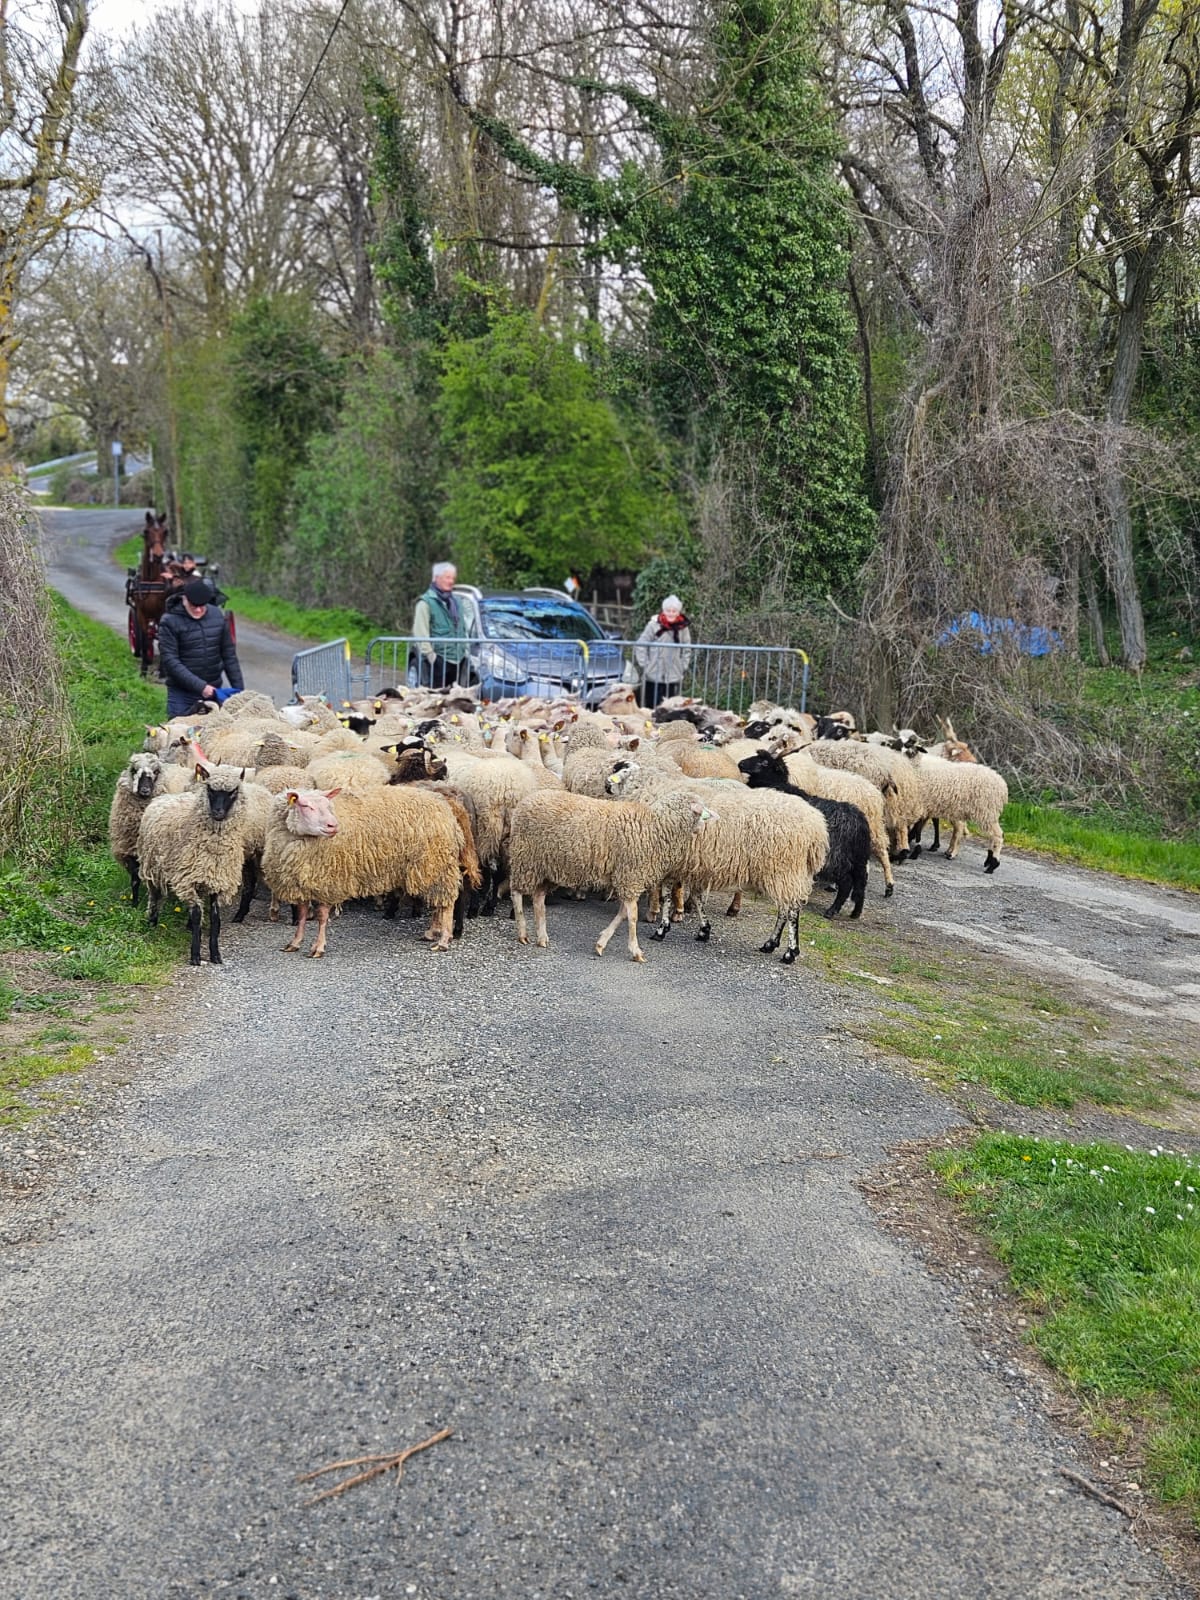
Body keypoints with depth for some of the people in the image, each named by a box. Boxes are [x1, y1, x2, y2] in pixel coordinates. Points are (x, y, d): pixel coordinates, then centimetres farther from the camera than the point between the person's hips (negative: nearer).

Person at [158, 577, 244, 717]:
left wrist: (239, 689, 4)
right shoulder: (170, 622, -10)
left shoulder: (218, 616, 3)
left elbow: (229, 655, 9)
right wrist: (200, 686, -23)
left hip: (213, 690, 3)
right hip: (181, 695, -3)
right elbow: (170, 661, -16)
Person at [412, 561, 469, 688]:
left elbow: (463, 629, 26)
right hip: (438, 661, -7)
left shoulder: (455, 602, 20)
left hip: (456, 661, 7)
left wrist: (464, 650, 16)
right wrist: (430, 655, -17)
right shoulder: (426, 602, -5)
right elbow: (420, 633, -12)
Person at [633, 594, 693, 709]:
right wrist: (644, 664, -5)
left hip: (674, 678, 2)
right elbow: (640, 645, 0)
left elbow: (687, 651, 13)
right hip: (653, 677, -2)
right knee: (650, 707, 1)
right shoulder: (653, 625, -6)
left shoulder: (683, 628, 2)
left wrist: (683, 667, 6)